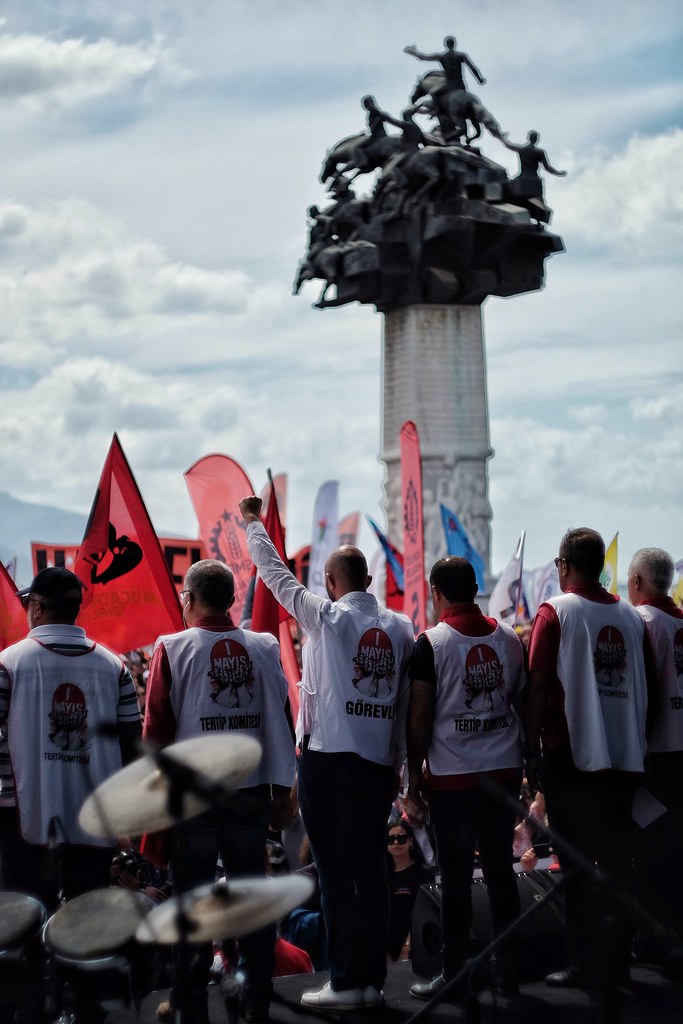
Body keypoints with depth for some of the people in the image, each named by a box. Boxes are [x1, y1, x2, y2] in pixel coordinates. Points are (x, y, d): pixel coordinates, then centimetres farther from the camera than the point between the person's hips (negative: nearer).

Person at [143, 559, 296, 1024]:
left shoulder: (173, 649, -8)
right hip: (252, 792, 3)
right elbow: (281, 723, 3)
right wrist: (282, 789, 11)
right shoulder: (265, 648, 1)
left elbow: (157, 727, -6)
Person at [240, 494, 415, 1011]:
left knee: (336, 873, 0)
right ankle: (373, 978, 11)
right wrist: (397, 764, 15)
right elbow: (407, 702, 8)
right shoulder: (401, 627, 7)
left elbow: (276, 573, 5)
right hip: (379, 762, 4)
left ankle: (346, 981, 2)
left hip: (326, 758, -4)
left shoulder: (327, 617, -5)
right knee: (372, 870, 8)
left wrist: (253, 522, 19)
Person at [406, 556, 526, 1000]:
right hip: (505, 771, 4)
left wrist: (414, 780, -2)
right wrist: (525, 758, 22)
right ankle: (508, 970, 17)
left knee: (457, 876, 2)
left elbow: (419, 718, -8)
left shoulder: (431, 643, -8)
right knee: (502, 870, 11)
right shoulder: (510, 638, 6)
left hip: (452, 776, -4)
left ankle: (455, 975, 9)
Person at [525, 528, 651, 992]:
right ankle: (614, 964, 13)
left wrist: (533, 751, -3)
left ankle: (586, 964, 6)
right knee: (616, 863, 9)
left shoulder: (555, 613, -6)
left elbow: (538, 688, -9)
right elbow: (645, 688, 9)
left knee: (578, 866, 4)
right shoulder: (632, 618, 6)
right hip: (625, 757, 4)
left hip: (571, 757, -4)